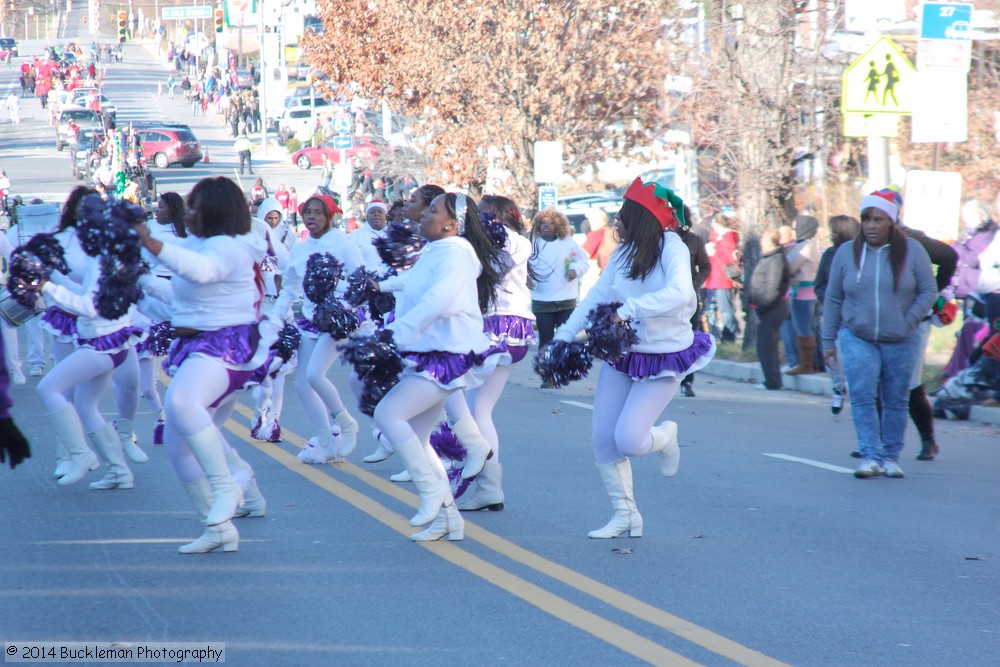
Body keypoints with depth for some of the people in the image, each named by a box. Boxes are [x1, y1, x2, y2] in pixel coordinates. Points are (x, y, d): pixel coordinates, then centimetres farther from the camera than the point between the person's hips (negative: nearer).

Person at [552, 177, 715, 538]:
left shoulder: (672, 248, -16)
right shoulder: (624, 253, 3)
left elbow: (679, 293, -33)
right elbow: (597, 296, 4)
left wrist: (629, 309, -36)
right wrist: (564, 337, -3)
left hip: (663, 359, -6)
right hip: (622, 354, 7)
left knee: (628, 440, -14)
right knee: (603, 439, 2)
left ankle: (666, 436, 21)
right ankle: (625, 513, 15)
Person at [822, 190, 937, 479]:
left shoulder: (911, 251, 0)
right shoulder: (846, 253, 3)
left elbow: (928, 291, 2)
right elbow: (833, 300, 7)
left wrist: (908, 322, -10)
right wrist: (828, 341, 5)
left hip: (901, 342, 0)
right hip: (857, 339, 0)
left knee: (896, 401, 6)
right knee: (862, 396, -14)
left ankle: (891, 457, 18)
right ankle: (871, 457, -15)